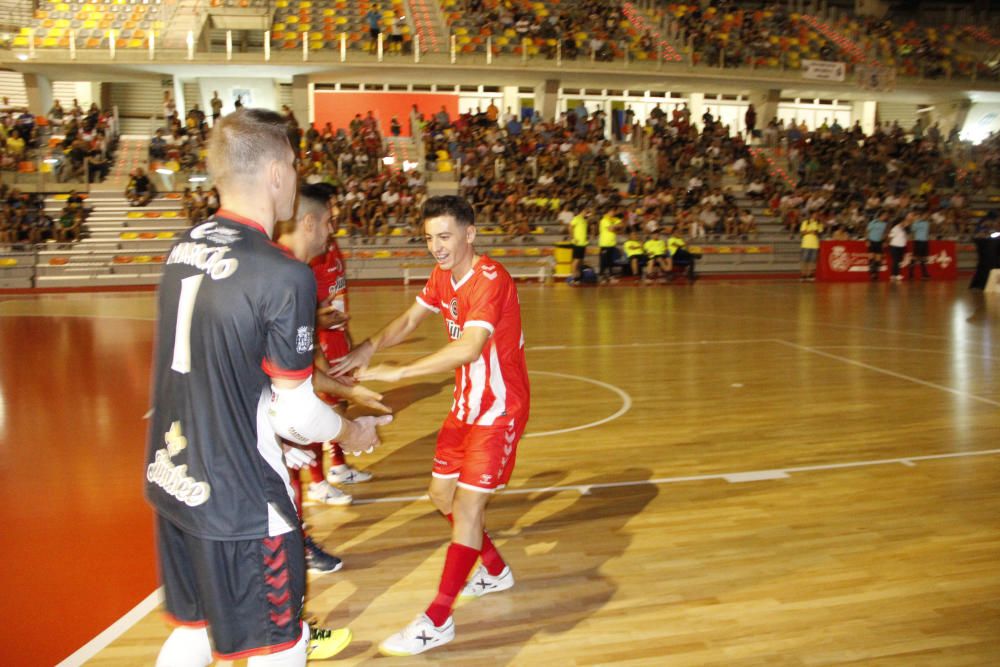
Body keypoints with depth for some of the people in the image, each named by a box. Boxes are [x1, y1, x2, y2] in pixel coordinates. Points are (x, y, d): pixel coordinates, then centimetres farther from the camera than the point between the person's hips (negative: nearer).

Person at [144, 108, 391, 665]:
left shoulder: (185, 247, 2)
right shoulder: (284, 275, -21)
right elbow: (295, 411, -16)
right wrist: (352, 432, 5)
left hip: (171, 479, 8)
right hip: (238, 499, -8)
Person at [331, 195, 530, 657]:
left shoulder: (489, 280, -25)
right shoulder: (442, 277, 3)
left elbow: (470, 347, -38)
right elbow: (409, 320, 9)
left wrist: (398, 372, -40)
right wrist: (369, 348, -11)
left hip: (499, 409, -9)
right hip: (466, 404, 9)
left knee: (467, 504, -8)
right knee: (443, 494, 14)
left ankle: (437, 621, 2)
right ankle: (496, 571, 35)